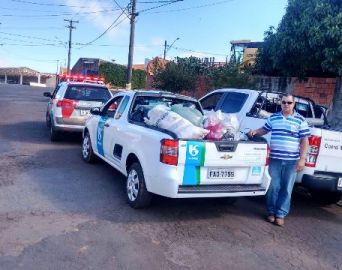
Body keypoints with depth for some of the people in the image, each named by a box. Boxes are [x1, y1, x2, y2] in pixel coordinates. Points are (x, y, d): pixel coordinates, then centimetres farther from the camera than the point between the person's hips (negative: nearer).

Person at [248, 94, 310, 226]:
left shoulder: (300, 120, 1)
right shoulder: (273, 118, 8)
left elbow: (304, 141, -1)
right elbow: (264, 130, 22)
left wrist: (302, 159, -7)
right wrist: (255, 132, 0)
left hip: (292, 160, -1)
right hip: (275, 159, 2)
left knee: (286, 188, 5)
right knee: (273, 187, 6)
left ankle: (281, 214, 16)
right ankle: (271, 211, 21)